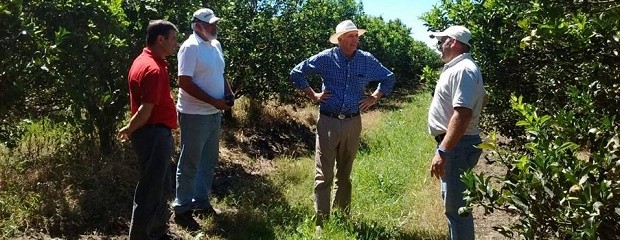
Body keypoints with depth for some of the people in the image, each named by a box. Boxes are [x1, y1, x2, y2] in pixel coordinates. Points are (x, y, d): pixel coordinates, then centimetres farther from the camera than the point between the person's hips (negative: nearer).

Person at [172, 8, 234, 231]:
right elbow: (185, 83, -21)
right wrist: (214, 101, -21)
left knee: (208, 160, 17)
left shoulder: (215, 45, 9)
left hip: (214, 114, 8)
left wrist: (228, 93, 2)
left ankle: (201, 202, 32)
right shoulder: (190, 47, -16)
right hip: (195, 115, -8)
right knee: (190, 164, 2)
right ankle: (182, 209, 15)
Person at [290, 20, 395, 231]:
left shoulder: (367, 60, 2)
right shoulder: (325, 58, -5)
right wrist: (313, 96, 1)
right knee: (324, 174, -3)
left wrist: (374, 98, 8)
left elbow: (388, 78, 18)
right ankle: (321, 221, 4)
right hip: (328, 121, -2)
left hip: (353, 123, 3)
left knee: (344, 173, 14)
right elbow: (297, 73, 5)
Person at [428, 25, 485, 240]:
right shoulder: (458, 68, 16)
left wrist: (443, 151, -33)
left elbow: (463, 113, -29)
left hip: (456, 146, -11)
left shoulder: (463, 69, -19)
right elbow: (481, 99, 27)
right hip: (454, 144, 11)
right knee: (454, 202, 20)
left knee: (456, 206, -6)